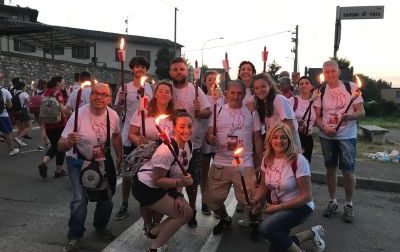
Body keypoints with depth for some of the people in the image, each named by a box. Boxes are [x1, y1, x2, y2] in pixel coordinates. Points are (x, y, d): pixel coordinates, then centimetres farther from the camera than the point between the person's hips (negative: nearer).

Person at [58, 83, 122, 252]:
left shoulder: (113, 115, -13)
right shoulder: (79, 115, -25)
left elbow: (116, 135, 10)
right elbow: (61, 146, -26)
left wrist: (119, 157, 10)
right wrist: (68, 142, -48)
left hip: (103, 162, 4)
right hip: (79, 162, -4)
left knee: (107, 197, 12)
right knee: (80, 199, -18)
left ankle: (100, 226, 40)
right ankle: (74, 236, 7)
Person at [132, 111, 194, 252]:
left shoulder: (187, 146, -5)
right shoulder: (167, 150, -30)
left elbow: (180, 174, 1)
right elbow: (157, 180, -24)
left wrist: (177, 195, -9)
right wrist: (179, 183, -36)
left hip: (160, 187, 8)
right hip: (146, 188, -8)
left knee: (187, 212, 5)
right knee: (183, 214, -8)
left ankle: (154, 232, 24)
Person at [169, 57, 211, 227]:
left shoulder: (196, 90, -2)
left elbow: (208, 113, -2)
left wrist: (199, 112, -23)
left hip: (193, 143, 0)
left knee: (192, 181, 11)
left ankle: (192, 211, 29)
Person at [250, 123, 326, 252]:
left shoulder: (298, 160, -23)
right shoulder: (267, 159, -6)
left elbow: (307, 196, -21)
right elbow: (263, 186, 6)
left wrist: (278, 207, -21)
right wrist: (255, 200, -14)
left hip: (299, 207, -7)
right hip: (277, 207, 7)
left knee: (266, 227, -31)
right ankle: (311, 233, 26)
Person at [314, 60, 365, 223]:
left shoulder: (351, 87, -3)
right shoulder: (320, 91, 4)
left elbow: (361, 112, -4)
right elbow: (317, 117, 6)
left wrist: (350, 116, -25)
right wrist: (324, 128, -14)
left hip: (347, 136, -2)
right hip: (327, 137, 2)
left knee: (348, 170, -3)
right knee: (330, 169, 10)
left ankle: (348, 205, 15)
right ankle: (332, 202, 25)